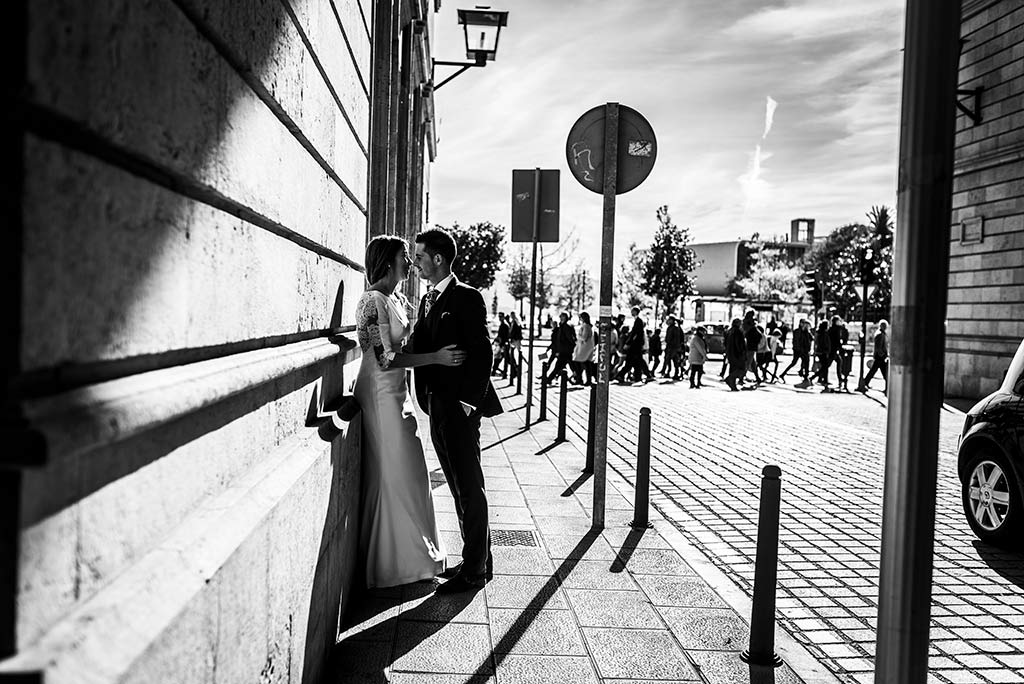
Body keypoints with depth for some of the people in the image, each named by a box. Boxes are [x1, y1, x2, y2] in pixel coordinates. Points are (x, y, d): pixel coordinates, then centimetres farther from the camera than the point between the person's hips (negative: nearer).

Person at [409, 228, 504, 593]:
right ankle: (476, 559, 28)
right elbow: (417, 347, 11)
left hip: (459, 407, -9)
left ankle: (475, 570, 10)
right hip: (437, 408, 9)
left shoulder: (466, 297, -10)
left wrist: (468, 402, -18)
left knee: (469, 488, 0)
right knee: (461, 488, 16)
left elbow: (481, 353, -15)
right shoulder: (427, 300, 16)